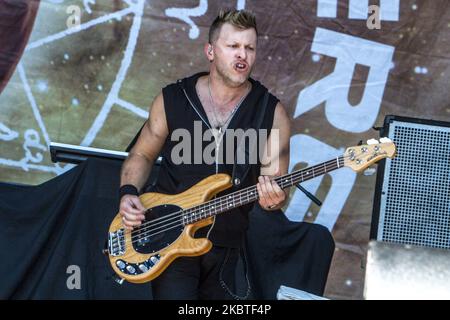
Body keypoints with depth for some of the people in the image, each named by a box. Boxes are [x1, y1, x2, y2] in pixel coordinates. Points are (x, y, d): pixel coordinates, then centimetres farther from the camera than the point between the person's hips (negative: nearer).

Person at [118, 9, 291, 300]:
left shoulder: (271, 112, -3)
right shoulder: (172, 99, -2)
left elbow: (275, 184, -2)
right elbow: (142, 154, 10)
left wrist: (273, 199, -25)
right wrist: (129, 193, -8)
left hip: (227, 245, 2)